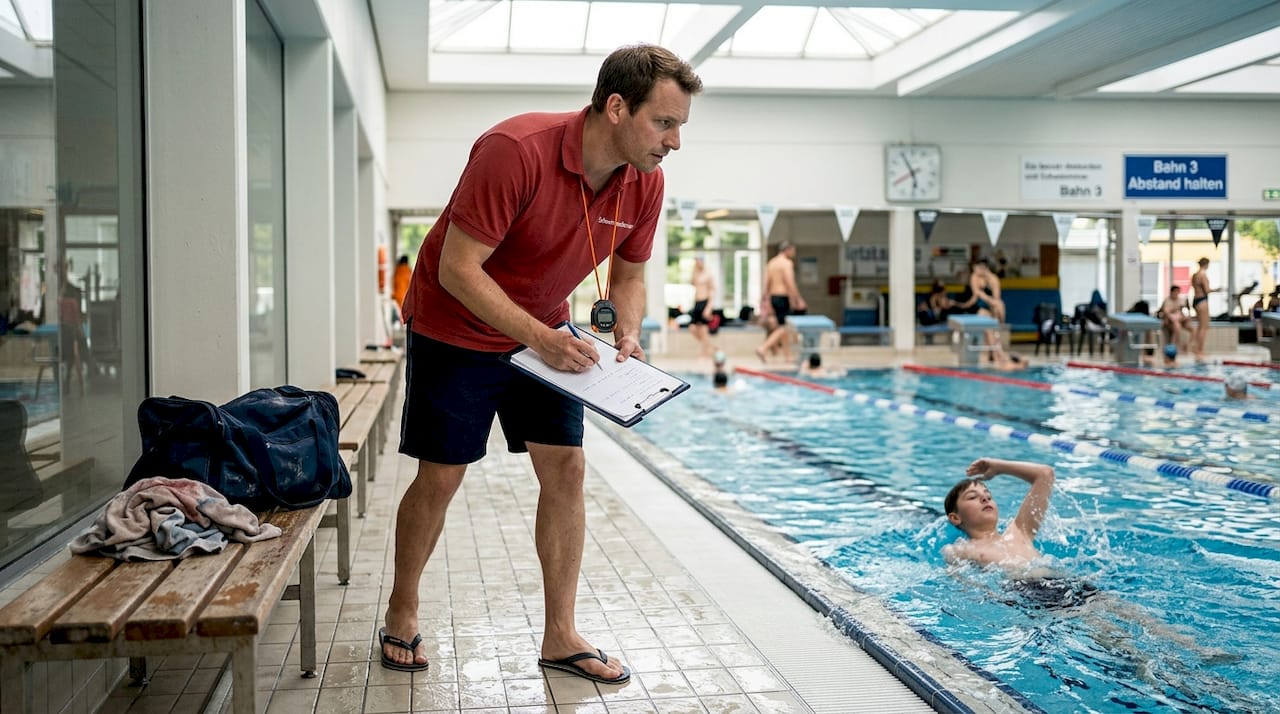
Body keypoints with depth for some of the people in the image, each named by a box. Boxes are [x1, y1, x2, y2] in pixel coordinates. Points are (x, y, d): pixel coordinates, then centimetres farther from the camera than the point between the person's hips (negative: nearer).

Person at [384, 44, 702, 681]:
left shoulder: (645, 185, -10)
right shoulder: (515, 151, -31)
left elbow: (628, 276, 5)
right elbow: (457, 270, -29)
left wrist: (626, 333, -15)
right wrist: (538, 337, -35)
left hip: (546, 331, 6)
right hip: (455, 330, -5)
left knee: (565, 469, -1)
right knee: (440, 478, 2)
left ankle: (560, 636, 10)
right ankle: (401, 613, 25)